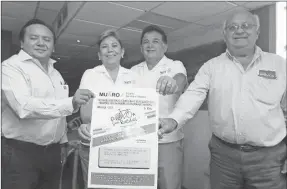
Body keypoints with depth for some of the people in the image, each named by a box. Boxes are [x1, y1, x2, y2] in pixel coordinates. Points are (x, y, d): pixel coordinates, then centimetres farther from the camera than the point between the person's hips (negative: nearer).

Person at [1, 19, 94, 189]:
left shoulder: (56, 74, 13)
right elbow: (24, 106, -27)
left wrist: (62, 143, 13)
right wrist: (71, 103, -36)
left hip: (53, 152, 7)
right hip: (19, 153, -6)